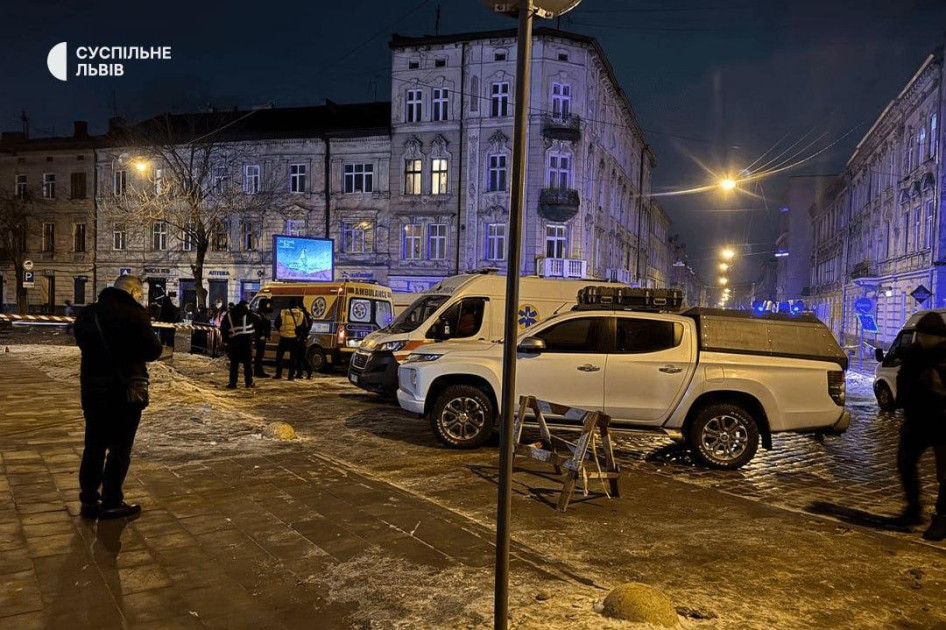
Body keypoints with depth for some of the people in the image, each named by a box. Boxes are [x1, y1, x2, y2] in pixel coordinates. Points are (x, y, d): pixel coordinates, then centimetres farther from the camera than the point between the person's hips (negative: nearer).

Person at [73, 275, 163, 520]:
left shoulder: (87, 313, 5)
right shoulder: (135, 315, -16)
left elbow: (83, 343, 16)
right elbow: (153, 351, -12)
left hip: (92, 387, 6)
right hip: (124, 389, -6)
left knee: (94, 445, 17)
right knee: (120, 448, 5)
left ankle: (88, 500, 24)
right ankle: (111, 503, 10)